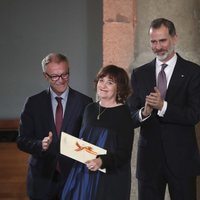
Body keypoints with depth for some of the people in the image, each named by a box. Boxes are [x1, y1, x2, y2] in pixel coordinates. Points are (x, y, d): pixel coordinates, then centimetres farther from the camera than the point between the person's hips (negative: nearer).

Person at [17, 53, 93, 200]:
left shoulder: (84, 102, 0)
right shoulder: (34, 103, 2)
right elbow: (22, 141, 1)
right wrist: (40, 145, -19)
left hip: (73, 177, -1)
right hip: (42, 179, 1)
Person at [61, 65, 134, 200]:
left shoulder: (123, 113, -8)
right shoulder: (90, 109, 9)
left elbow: (124, 153, -11)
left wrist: (102, 161, -27)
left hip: (110, 179, -5)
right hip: (83, 175, 5)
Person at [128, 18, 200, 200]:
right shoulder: (139, 74, 7)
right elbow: (130, 117, 4)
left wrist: (163, 106, -24)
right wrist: (143, 113, -19)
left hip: (182, 158, -2)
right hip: (149, 157, 3)